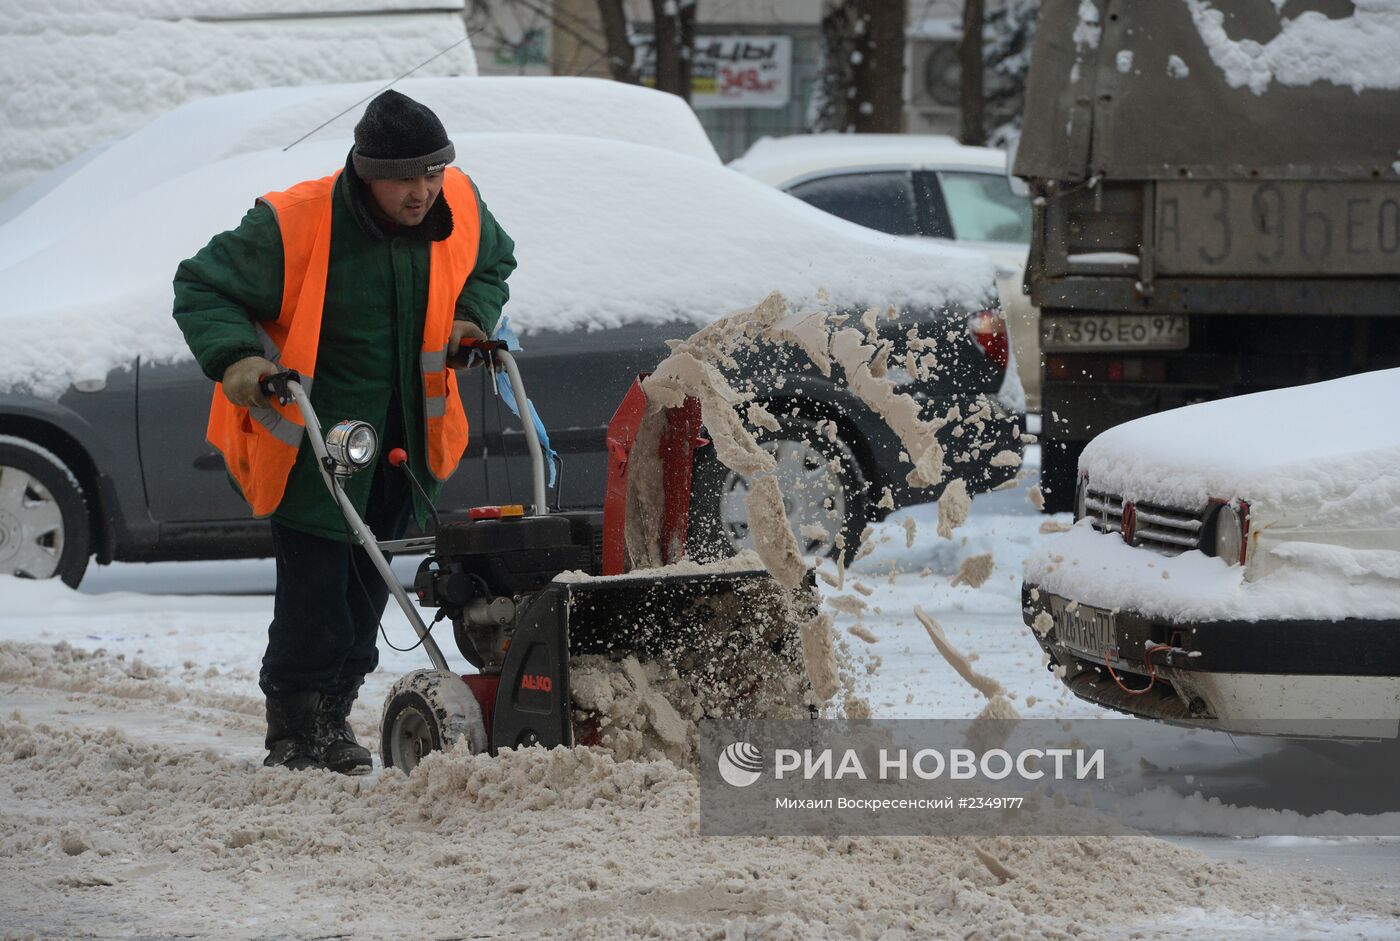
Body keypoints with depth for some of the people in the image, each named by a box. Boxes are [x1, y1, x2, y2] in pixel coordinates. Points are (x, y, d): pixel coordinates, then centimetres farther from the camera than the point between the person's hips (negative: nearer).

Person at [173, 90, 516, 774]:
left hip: (405, 430, 5)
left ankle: (334, 711, 24)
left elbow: (493, 262, 18)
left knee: (369, 575, 10)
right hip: (313, 431, -5)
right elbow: (202, 287, -13)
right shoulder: (291, 226, -23)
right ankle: (295, 729, 2)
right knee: (316, 571, -10)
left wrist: (471, 319, 0)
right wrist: (234, 359, -28)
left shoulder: (460, 209, -6)